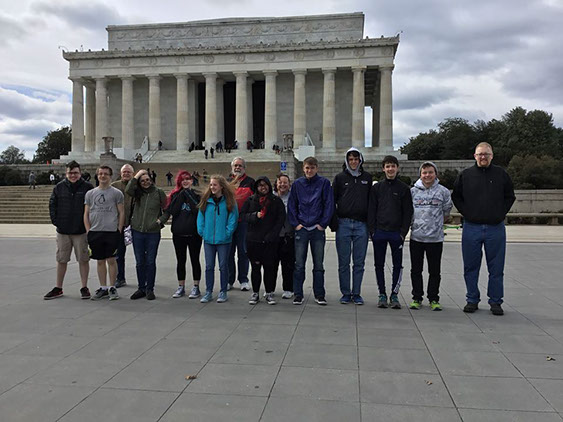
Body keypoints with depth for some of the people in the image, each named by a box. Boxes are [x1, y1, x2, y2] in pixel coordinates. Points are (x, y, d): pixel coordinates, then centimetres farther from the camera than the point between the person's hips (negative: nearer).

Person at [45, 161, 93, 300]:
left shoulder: (87, 187, -2)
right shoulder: (59, 187, 5)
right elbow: (52, 204, 11)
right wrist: (55, 221, 2)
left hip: (81, 231, -3)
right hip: (63, 231, 3)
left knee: (83, 260, 4)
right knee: (61, 260, 11)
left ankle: (84, 288, 15)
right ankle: (58, 288, 22)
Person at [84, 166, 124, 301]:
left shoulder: (116, 193, 3)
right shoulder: (90, 193, 12)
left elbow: (121, 213, 3)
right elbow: (86, 214, 12)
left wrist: (119, 230, -4)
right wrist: (88, 231, 2)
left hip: (111, 231, -3)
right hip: (95, 232, 3)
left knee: (111, 260, 0)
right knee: (100, 261, 9)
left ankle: (112, 288, 11)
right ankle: (103, 288, 18)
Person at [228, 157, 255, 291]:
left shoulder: (250, 182, 5)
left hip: (243, 221, -3)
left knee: (243, 252, 3)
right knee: (228, 252, 6)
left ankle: (243, 280, 13)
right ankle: (229, 280, 15)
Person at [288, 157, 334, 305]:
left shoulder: (324, 183, 1)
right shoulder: (297, 184, 6)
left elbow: (329, 204, -1)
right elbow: (291, 205, 9)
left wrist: (323, 224, -6)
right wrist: (295, 223, 0)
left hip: (318, 229, -1)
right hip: (301, 229, 1)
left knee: (318, 264, 6)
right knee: (299, 264, 2)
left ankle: (319, 295, 16)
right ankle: (298, 295, 10)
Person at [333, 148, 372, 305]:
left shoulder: (367, 178, 10)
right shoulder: (340, 177, 6)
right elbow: (332, 200, 6)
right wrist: (334, 222, -2)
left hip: (361, 225, 1)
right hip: (343, 224, -1)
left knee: (359, 262, 5)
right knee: (344, 262, 4)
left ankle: (357, 294, 15)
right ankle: (345, 293, 14)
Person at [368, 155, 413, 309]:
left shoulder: (404, 188, 4)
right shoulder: (376, 188, 7)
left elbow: (408, 212, 2)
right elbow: (371, 210, 5)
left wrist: (404, 232, -6)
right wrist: (372, 230, -3)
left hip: (396, 233, -1)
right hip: (379, 232, 1)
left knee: (397, 265, 3)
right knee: (379, 265, 6)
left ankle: (394, 294, 14)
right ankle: (382, 294, 16)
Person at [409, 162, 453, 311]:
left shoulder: (443, 191, 1)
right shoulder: (413, 191, 3)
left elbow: (446, 212, 10)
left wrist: (436, 224, 11)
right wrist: (415, 224, 10)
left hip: (436, 238, -1)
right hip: (416, 237, 1)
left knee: (434, 271, 6)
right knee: (416, 270, 8)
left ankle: (434, 299, 18)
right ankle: (417, 298, 19)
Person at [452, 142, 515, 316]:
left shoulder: (501, 174, 5)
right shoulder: (465, 175, 4)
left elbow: (510, 197, 14)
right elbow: (456, 196, 12)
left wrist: (501, 213, 2)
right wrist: (466, 212, 1)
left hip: (496, 228, 0)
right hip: (471, 228, 0)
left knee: (496, 268, 6)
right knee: (471, 267, 6)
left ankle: (495, 302, 17)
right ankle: (472, 300, 18)